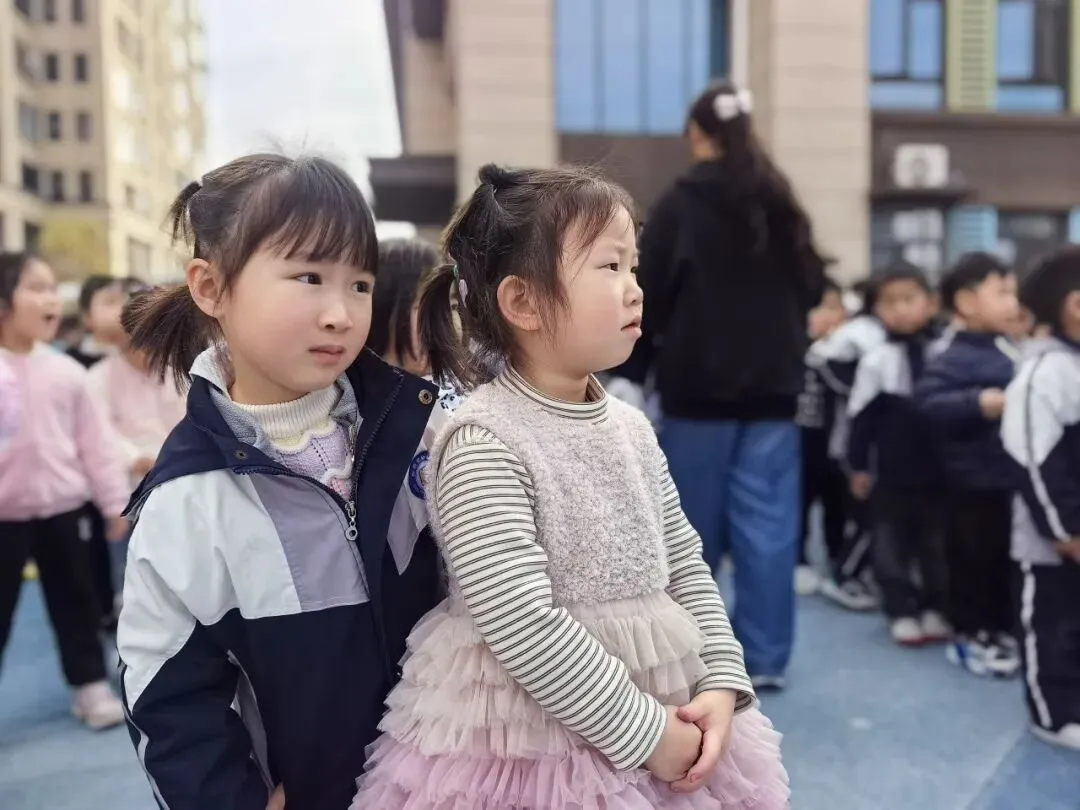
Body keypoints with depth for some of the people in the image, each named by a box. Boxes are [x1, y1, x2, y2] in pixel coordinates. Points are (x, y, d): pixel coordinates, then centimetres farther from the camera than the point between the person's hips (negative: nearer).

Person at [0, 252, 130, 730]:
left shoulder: (66, 371, 0)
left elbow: (93, 440, 3)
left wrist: (115, 501, 4)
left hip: (63, 506, 3)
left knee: (76, 602, 13)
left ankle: (91, 686, 28)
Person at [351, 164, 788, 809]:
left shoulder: (630, 426, 3)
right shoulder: (483, 445, -19)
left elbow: (686, 566, 9)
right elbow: (522, 625, -24)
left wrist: (722, 683, -2)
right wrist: (641, 732, -18)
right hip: (530, 749, -6)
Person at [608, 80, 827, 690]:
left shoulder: (680, 206, -6)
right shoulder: (781, 203, 8)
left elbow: (649, 296, -8)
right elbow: (812, 288, 14)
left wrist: (631, 370, 0)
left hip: (699, 384, -4)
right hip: (774, 385, 4)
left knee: (695, 523, 8)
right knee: (768, 522, 5)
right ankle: (765, 657, 9)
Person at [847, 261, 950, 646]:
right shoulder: (876, 360, -7)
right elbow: (861, 418, -4)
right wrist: (858, 466, -3)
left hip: (937, 470, 1)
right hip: (891, 472, -1)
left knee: (936, 543, 11)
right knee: (892, 544, 7)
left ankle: (935, 609, 26)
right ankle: (902, 612, 19)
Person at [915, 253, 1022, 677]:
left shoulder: (1007, 351, 11)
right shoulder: (954, 358, -17)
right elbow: (929, 402, -30)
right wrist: (981, 403, -36)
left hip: (1011, 477, 9)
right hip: (975, 482, -8)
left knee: (1008, 559, 18)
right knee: (973, 559, 3)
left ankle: (1001, 629, 32)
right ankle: (968, 635, 17)